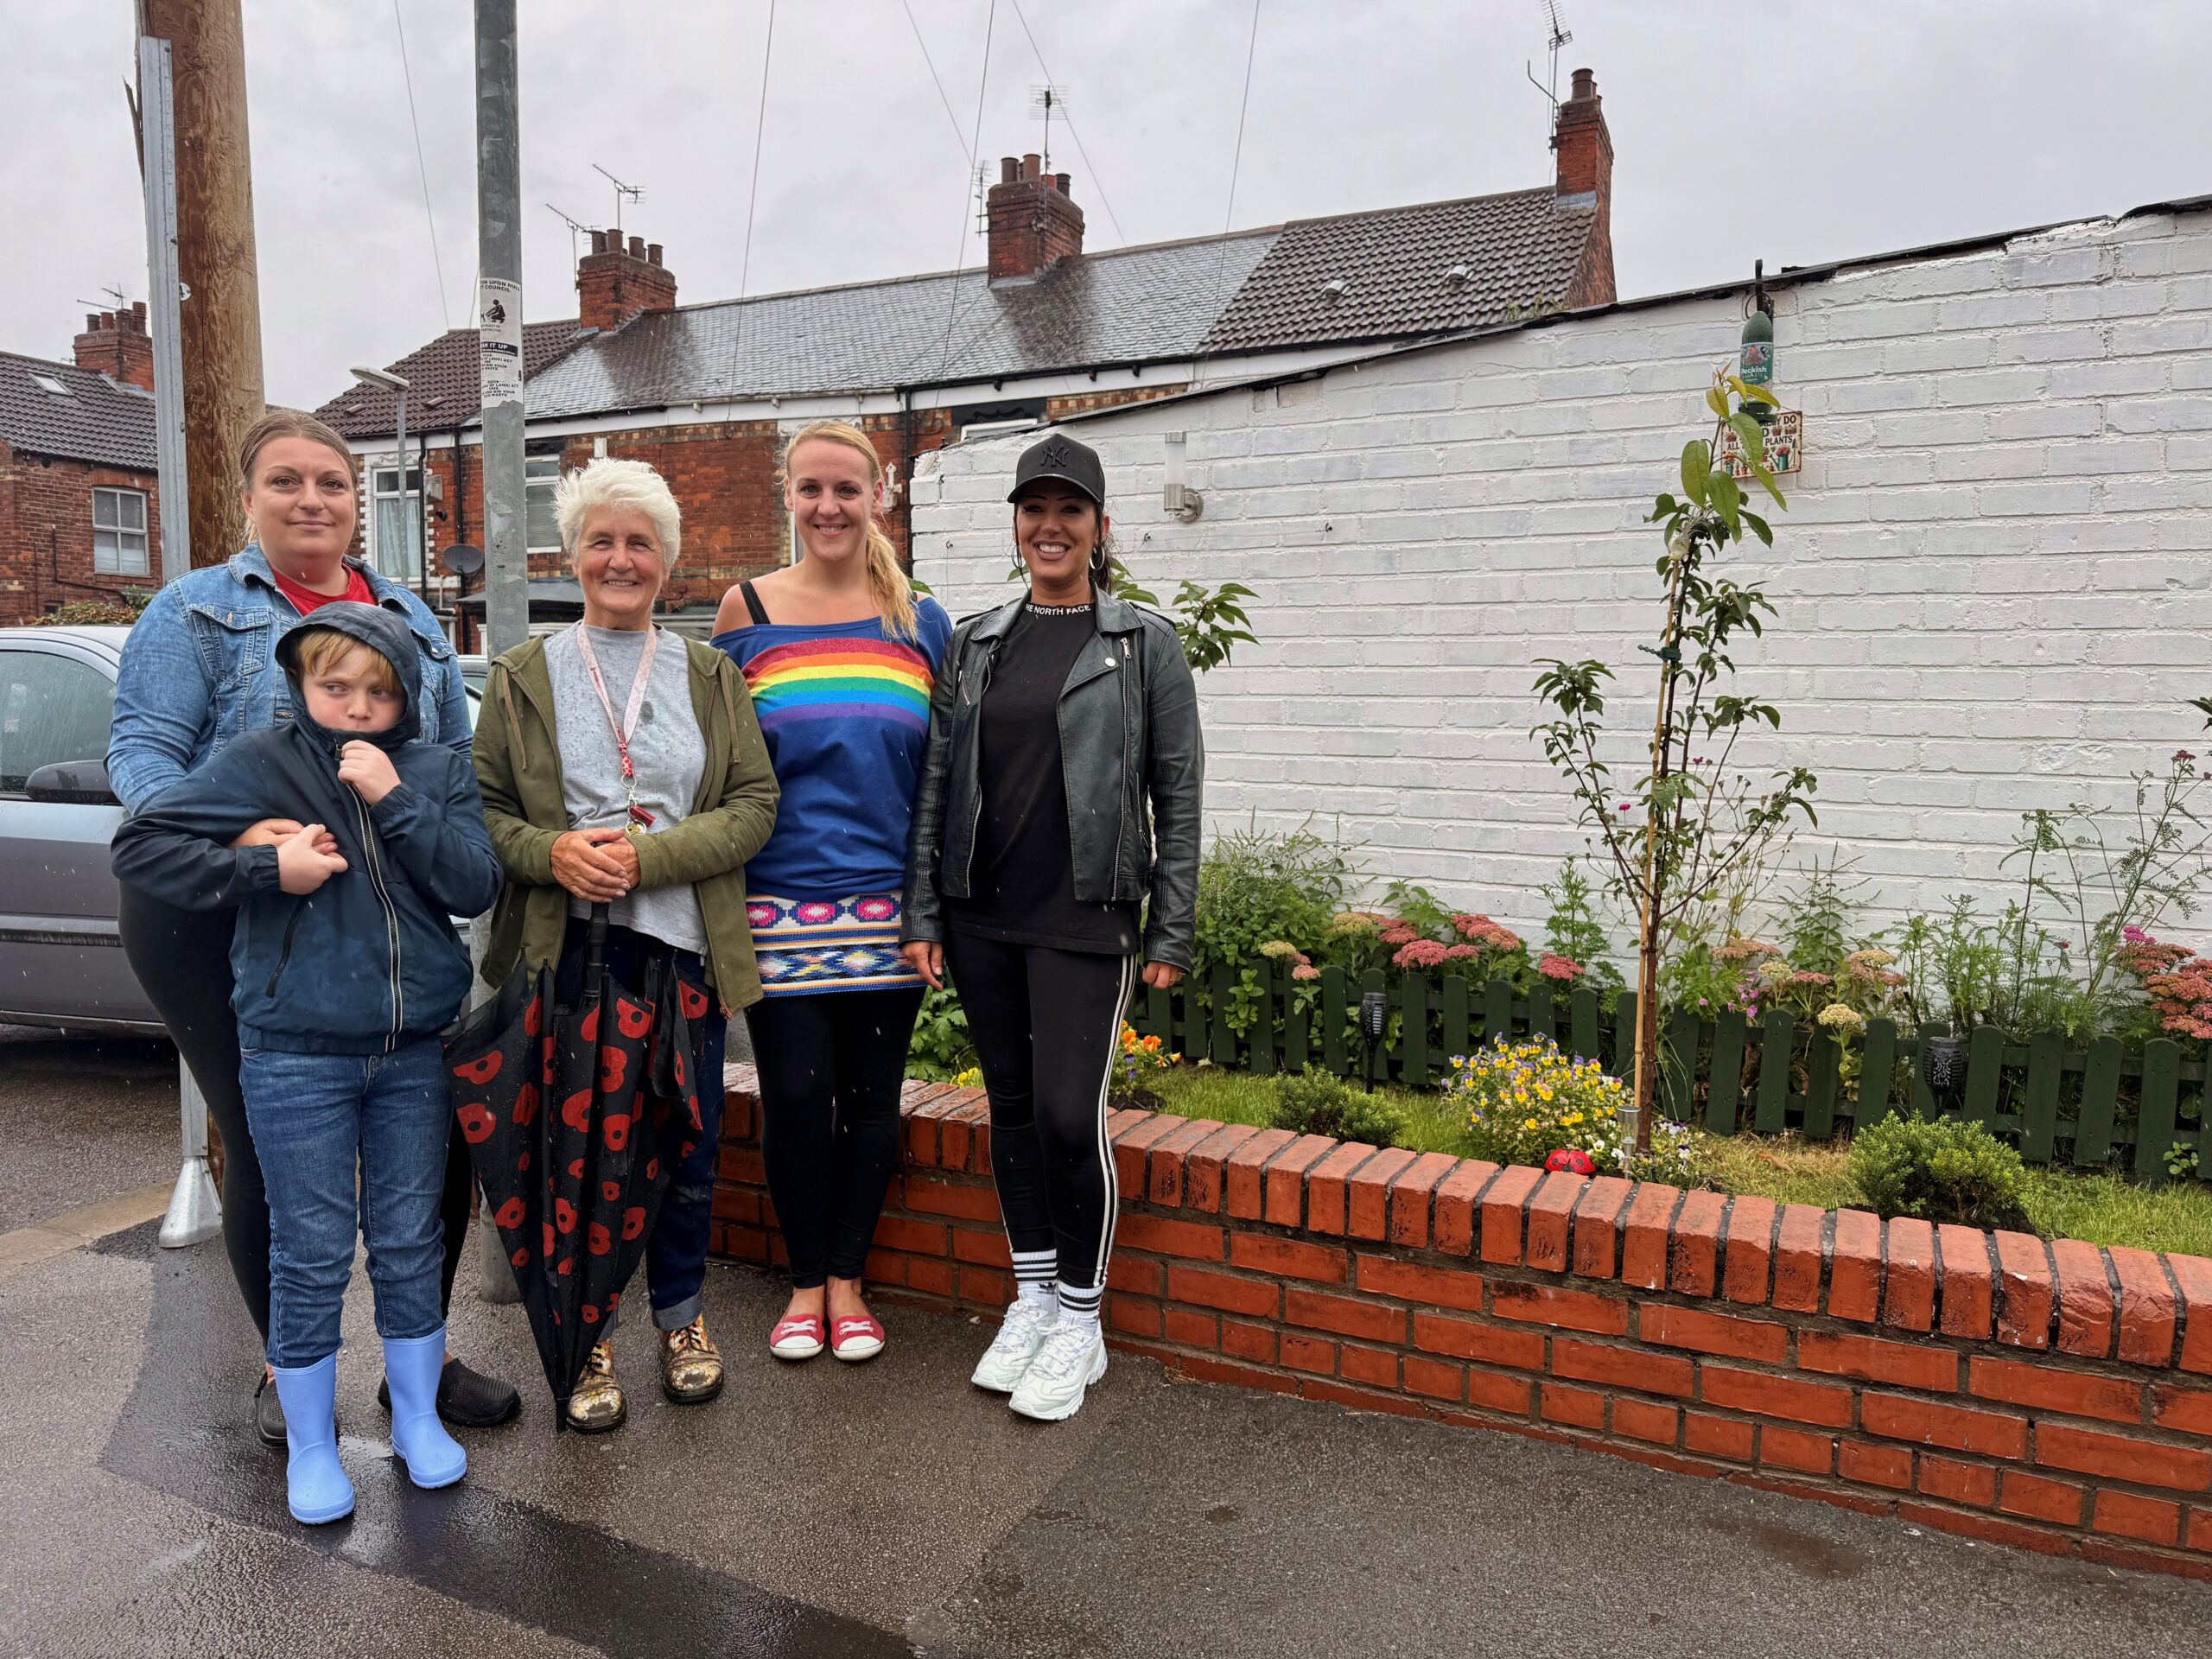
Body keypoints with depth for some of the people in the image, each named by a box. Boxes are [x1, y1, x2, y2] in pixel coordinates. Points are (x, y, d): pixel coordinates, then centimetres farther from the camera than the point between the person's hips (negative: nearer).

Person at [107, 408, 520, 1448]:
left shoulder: (413, 621, 13)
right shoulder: (198, 610, 1)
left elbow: (461, 761, 16)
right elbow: (141, 752, -9)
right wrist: (230, 835, -28)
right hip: (221, 926, -3)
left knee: (435, 1134, 3)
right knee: (269, 1152, 7)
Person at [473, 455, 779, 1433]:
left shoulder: (711, 676, 8)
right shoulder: (523, 677, 7)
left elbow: (754, 805, 0)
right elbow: (481, 809, 5)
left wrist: (647, 856, -13)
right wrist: (551, 852, -15)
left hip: (685, 948, 1)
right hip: (565, 949, -1)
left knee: (688, 1145, 8)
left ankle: (681, 1314, 30)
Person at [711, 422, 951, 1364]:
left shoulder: (921, 623, 6)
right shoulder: (748, 611, 3)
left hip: (888, 903, 2)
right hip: (780, 901, -1)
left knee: (871, 1096, 8)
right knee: (795, 1096, 2)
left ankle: (846, 1282, 26)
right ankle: (805, 1283, 24)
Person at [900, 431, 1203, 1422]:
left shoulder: (1143, 643, 1)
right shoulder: (974, 645, 10)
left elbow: (1177, 793, -1)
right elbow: (935, 783, 9)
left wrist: (1172, 932, -5)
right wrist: (921, 915, 4)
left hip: (1083, 916, -4)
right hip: (980, 914, 4)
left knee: (1069, 1113, -6)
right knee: (1012, 1106, 11)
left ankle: (1079, 1322, 14)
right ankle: (1032, 1299, 28)